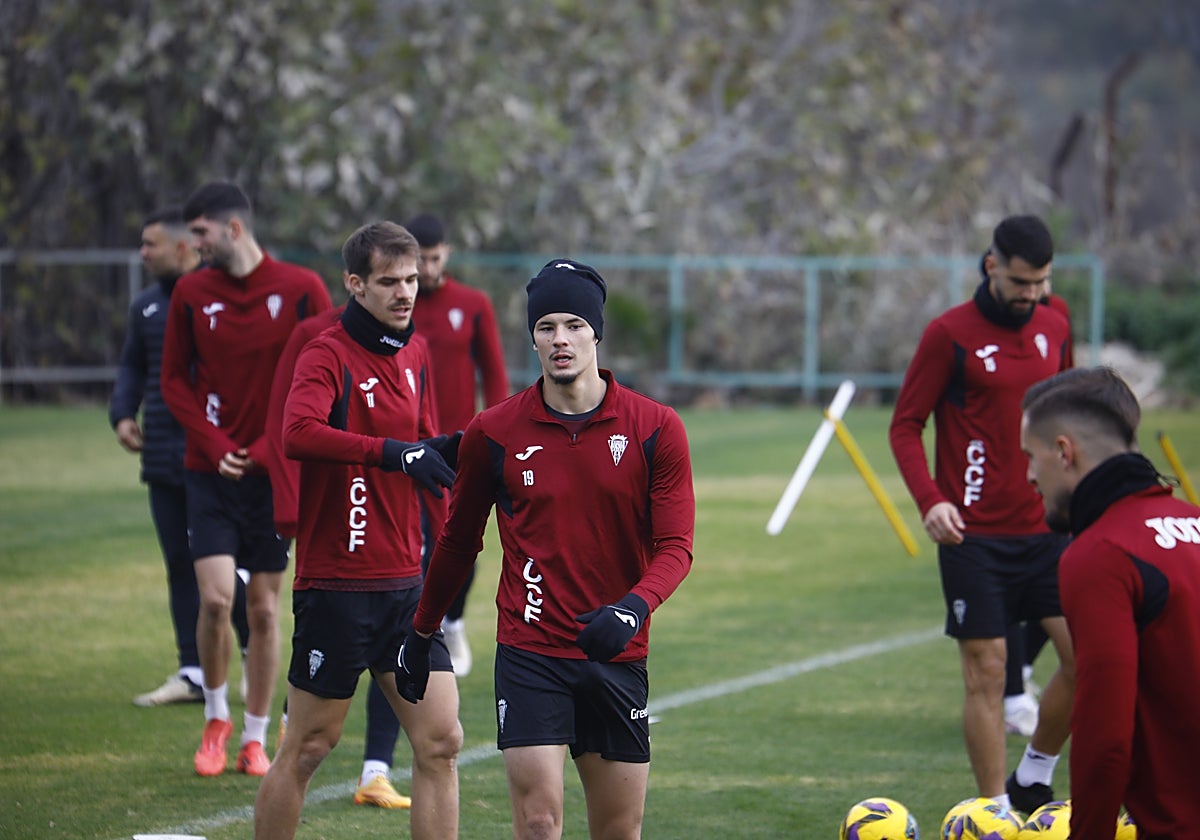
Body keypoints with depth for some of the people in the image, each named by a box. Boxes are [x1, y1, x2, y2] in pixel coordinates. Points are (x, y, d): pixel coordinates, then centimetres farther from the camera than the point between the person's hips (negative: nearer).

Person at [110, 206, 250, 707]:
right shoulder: (146, 306, 13)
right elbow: (132, 367, 23)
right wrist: (122, 414, 6)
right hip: (163, 456, 6)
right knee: (180, 565, 8)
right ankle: (192, 673, 13)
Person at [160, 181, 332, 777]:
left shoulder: (300, 290, -5)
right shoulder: (191, 293, 2)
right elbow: (174, 379, 7)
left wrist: (269, 448, -9)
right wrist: (215, 446, -7)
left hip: (275, 474, -1)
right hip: (210, 471, 1)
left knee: (264, 608, 4)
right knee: (215, 597, -12)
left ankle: (255, 738, 16)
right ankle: (216, 717, 11)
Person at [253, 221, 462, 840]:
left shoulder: (415, 354, 12)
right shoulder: (327, 354, -11)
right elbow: (298, 434, -30)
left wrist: (445, 451, 1)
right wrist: (394, 452, -36)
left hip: (405, 583, 7)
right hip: (336, 585, -7)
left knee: (441, 742, 1)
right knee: (308, 748, 2)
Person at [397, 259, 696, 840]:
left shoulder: (655, 429, -2)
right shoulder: (493, 433, -1)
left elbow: (675, 546, -4)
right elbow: (458, 540, 13)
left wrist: (634, 607, -24)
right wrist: (421, 633, 19)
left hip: (618, 658, 1)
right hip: (529, 655, -1)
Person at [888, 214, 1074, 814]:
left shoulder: (1053, 327, 8)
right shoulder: (950, 334, -8)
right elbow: (905, 426, -5)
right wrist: (930, 500, -19)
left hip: (1046, 527, 5)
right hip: (976, 534, -5)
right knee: (986, 674, -2)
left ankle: (1034, 777, 17)